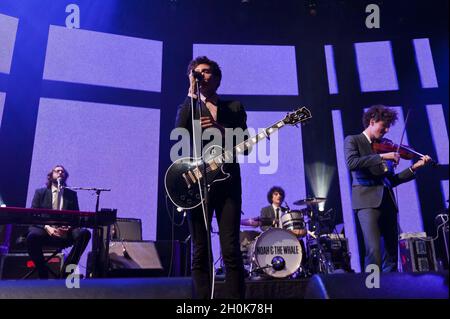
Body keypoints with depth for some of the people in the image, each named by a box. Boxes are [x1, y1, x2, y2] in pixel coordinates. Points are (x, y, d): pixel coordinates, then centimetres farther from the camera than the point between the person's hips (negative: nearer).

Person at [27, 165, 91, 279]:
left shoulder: (71, 194, 18)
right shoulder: (40, 192, 15)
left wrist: (69, 227, -14)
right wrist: (47, 227, -17)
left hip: (65, 233, 1)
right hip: (45, 231, -1)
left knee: (84, 233, -31)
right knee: (33, 236, -37)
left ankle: (66, 273, -21)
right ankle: (43, 275, -17)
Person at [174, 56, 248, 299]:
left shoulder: (234, 107, 15)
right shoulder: (188, 108, 14)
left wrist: (218, 128, -10)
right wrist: (192, 93, -7)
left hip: (228, 182, 0)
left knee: (231, 250, -5)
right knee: (200, 252, 2)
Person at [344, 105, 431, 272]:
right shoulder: (352, 140, 5)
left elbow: (391, 180, 19)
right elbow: (351, 163, -17)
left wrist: (414, 167, 11)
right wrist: (382, 157, -16)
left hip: (387, 201, 7)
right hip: (367, 200, -6)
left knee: (391, 251, 8)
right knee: (374, 251, -17)